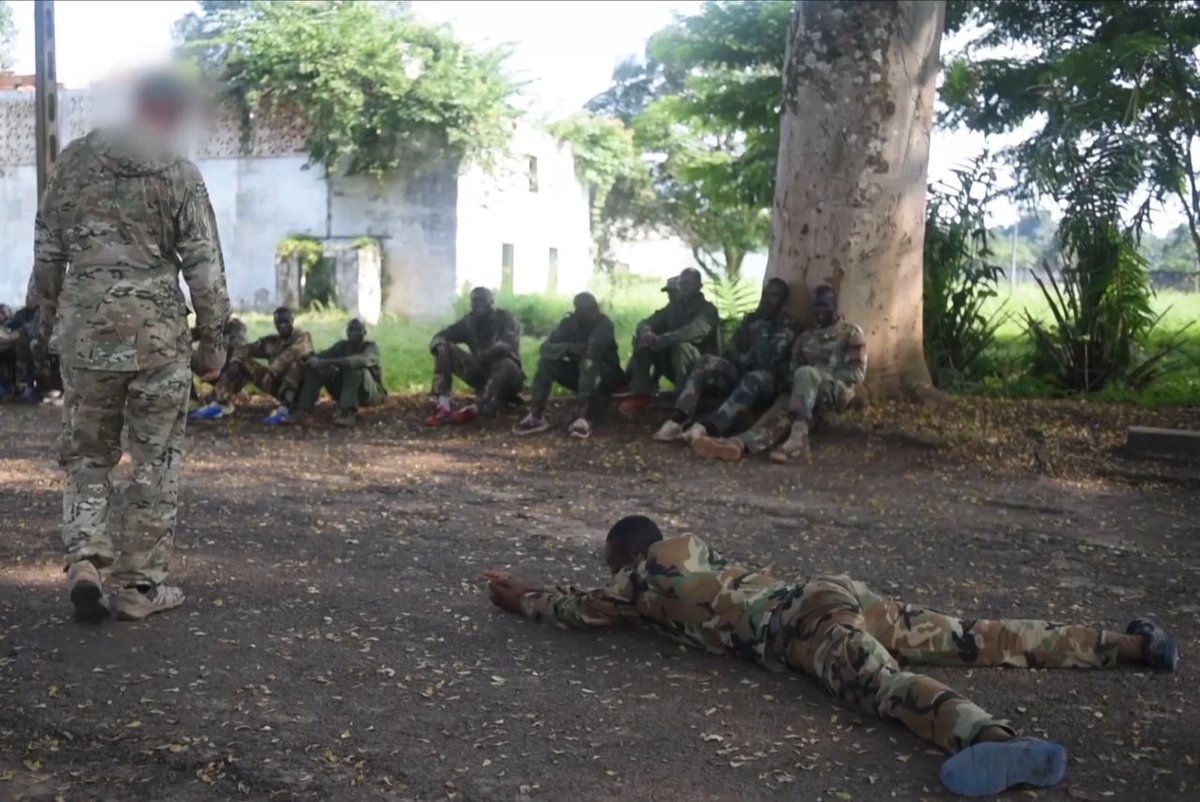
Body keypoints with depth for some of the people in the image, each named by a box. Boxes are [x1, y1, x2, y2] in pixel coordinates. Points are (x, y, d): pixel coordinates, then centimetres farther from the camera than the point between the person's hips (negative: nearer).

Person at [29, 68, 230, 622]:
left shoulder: (75, 159, 6)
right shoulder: (179, 173, -4)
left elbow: (47, 250, 10)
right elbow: (203, 267, -6)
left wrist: (49, 318, 20)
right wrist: (213, 340, 2)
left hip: (85, 328, 3)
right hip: (157, 332, -3)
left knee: (87, 452, 16)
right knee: (156, 459, 7)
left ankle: (84, 562, -1)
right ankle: (140, 585, 12)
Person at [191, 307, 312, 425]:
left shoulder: (301, 337, -3)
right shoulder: (272, 341, 14)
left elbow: (292, 353, -25)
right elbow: (249, 349, 5)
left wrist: (271, 370, -35)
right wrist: (235, 362, -16)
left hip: (299, 388, -6)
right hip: (278, 383, 6)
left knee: (293, 361, -36)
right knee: (242, 363, -3)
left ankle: (284, 409, -46)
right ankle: (221, 404, -14)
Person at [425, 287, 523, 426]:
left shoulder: (506, 320, -11)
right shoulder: (469, 322, 2)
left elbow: (508, 345, -31)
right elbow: (439, 338, -3)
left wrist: (483, 356, -43)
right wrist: (439, 344, -27)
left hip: (507, 377, -4)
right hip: (481, 374, 5)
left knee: (506, 364, -39)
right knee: (444, 349, -13)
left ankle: (473, 409, -53)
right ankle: (443, 408, -30)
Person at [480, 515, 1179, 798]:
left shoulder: (644, 579, 8)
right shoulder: (692, 549, 30)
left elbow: (581, 609, 18)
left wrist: (521, 597, 34)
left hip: (810, 621, -8)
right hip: (836, 593, 8)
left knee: (885, 685, -35)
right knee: (978, 640, 8)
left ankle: (997, 741, -64)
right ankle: (1130, 643, 8)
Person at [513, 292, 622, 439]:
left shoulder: (604, 324, -16)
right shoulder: (570, 322, -5)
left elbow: (595, 347, -35)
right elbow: (546, 347, -18)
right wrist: (568, 348, -35)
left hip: (606, 377, -4)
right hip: (579, 374, 4)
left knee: (589, 360, -36)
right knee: (547, 360, -19)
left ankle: (583, 417, -47)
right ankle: (536, 415, -29)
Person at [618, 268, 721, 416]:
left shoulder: (708, 310, -10)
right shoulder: (673, 307, 9)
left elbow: (694, 331, -31)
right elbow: (646, 323, -2)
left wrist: (660, 340, -42)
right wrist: (646, 333, -29)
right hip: (672, 363, 6)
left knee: (682, 346, -38)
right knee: (643, 343, -13)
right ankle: (641, 394, -22)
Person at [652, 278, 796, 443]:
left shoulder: (786, 327, -3)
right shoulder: (750, 319, 15)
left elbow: (766, 362, -17)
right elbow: (730, 352, 10)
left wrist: (761, 328, -15)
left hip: (766, 381, -5)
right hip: (739, 372, 5)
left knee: (755, 379, -41)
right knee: (705, 362, -23)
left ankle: (706, 428, -59)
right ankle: (677, 420, -42)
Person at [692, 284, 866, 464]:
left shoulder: (851, 334, 8)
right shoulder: (805, 338, 22)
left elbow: (857, 373, -3)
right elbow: (793, 371, 15)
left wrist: (821, 377, -16)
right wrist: (795, 385, -10)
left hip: (838, 391, -4)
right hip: (810, 393, 4)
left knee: (805, 373, -35)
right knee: (782, 406, -29)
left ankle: (798, 440, -55)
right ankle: (740, 444, -60)